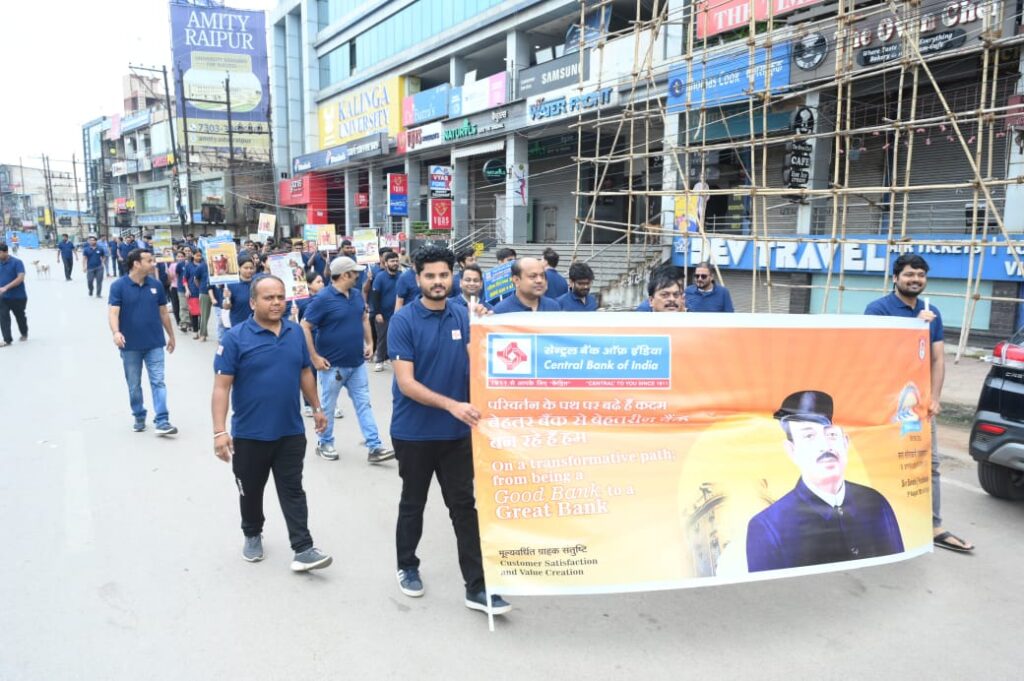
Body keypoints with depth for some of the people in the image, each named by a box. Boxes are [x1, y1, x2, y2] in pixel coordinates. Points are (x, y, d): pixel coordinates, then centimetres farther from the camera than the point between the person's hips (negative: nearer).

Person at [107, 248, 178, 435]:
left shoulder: (156, 285, 2)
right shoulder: (118, 286, -7)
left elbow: (163, 312, 10)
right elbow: (113, 312, -16)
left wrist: (171, 336, 15)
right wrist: (116, 332, -34)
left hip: (154, 343, 1)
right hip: (130, 345, -1)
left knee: (158, 382, -5)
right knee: (134, 385, 11)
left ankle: (162, 422, -7)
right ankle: (139, 417, 27)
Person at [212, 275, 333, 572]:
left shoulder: (296, 332, 1)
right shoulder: (235, 338, -13)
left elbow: (305, 373, 13)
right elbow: (222, 386, -15)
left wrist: (317, 408, 17)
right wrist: (220, 431, -20)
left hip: (291, 431, 2)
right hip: (249, 434, -2)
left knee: (293, 491, 5)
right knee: (251, 491, 17)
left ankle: (303, 550, 8)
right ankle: (252, 535, 40)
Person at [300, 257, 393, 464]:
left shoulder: (357, 294, 3)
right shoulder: (323, 299, -18)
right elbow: (305, 328, -16)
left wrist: (369, 342, 11)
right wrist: (315, 357, -17)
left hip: (357, 363, 6)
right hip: (333, 365, -6)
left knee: (364, 404, 6)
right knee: (328, 406, 10)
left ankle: (375, 448, 9)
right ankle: (325, 444, 28)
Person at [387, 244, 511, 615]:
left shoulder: (464, 317, 0)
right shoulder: (403, 321, -12)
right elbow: (406, 383, -18)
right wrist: (451, 405, -27)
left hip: (457, 432, 3)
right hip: (414, 432, -3)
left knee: (465, 506, 6)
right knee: (413, 504, 15)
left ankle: (477, 587, 13)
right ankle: (407, 567, 38)